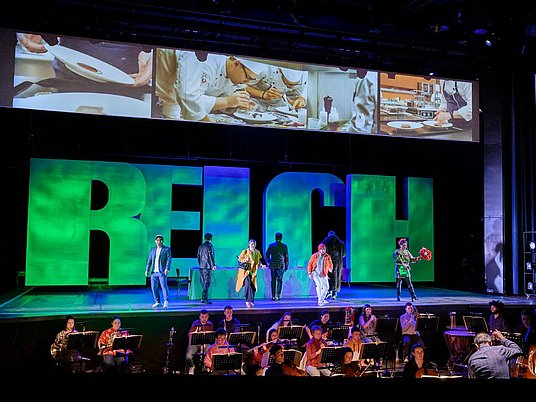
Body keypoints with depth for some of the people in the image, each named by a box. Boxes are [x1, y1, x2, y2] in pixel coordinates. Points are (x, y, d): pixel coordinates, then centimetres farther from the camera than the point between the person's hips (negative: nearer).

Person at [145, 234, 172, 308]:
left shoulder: (167, 249, 2)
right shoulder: (153, 249, 17)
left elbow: (169, 259, -7)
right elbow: (149, 260, 18)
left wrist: (167, 269, -19)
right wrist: (147, 269, 10)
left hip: (162, 272, -5)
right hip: (154, 272, 5)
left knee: (164, 286, -11)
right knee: (154, 287, 4)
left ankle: (166, 302, -7)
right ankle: (157, 302, 12)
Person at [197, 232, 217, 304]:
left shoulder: (200, 246, 14)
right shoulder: (210, 246, -9)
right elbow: (211, 256, -13)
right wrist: (214, 265, -9)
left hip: (201, 267, 8)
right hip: (207, 267, -7)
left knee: (203, 283, 13)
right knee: (207, 283, -6)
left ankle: (204, 298, 16)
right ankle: (204, 298, -10)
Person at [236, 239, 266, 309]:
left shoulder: (257, 253, 7)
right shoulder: (245, 251, -5)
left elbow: (259, 261, 14)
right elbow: (240, 259, -2)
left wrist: (261, 265, -5)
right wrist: (245, 260, -20)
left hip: (253, 272, 5)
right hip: (246, 271, -5)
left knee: (253, 287, 5)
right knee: (248, 284, -21)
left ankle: (251, 301, 20)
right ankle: (248, 301, -22)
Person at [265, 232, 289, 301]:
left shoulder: (271, 245, 4)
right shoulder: (284, 246, -1)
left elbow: (267, 255, 10)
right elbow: (286, 256, 0)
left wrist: (268, 263, 22)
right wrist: (286, 266, 7)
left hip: (272, 265, 2)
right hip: (281, 265, -2)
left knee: (273, 280, 8)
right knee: (280, 280, 3)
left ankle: (273, 296, 7)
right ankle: (278, 295, -8)